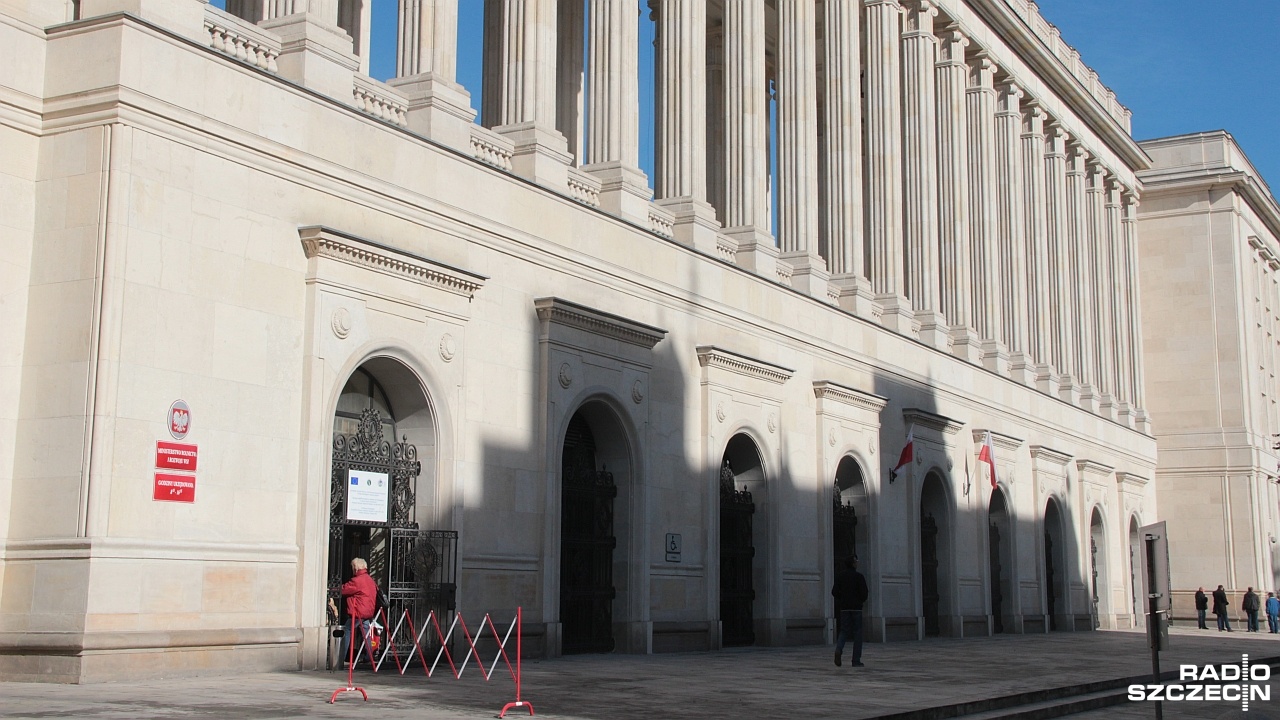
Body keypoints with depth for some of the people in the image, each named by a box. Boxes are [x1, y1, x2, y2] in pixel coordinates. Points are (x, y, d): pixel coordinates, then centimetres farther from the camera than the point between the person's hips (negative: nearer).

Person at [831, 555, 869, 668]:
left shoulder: (840, 576, 5)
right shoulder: (859, 576, -7)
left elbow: (834, 592, 1)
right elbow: (864, 592, -11)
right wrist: (861, 600, 10)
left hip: (844, 607, 3)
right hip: (856, 607, -3)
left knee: (844, 631, 9)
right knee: (857, 633, 4)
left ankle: (839, 649, -20)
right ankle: (856, 660, 2)